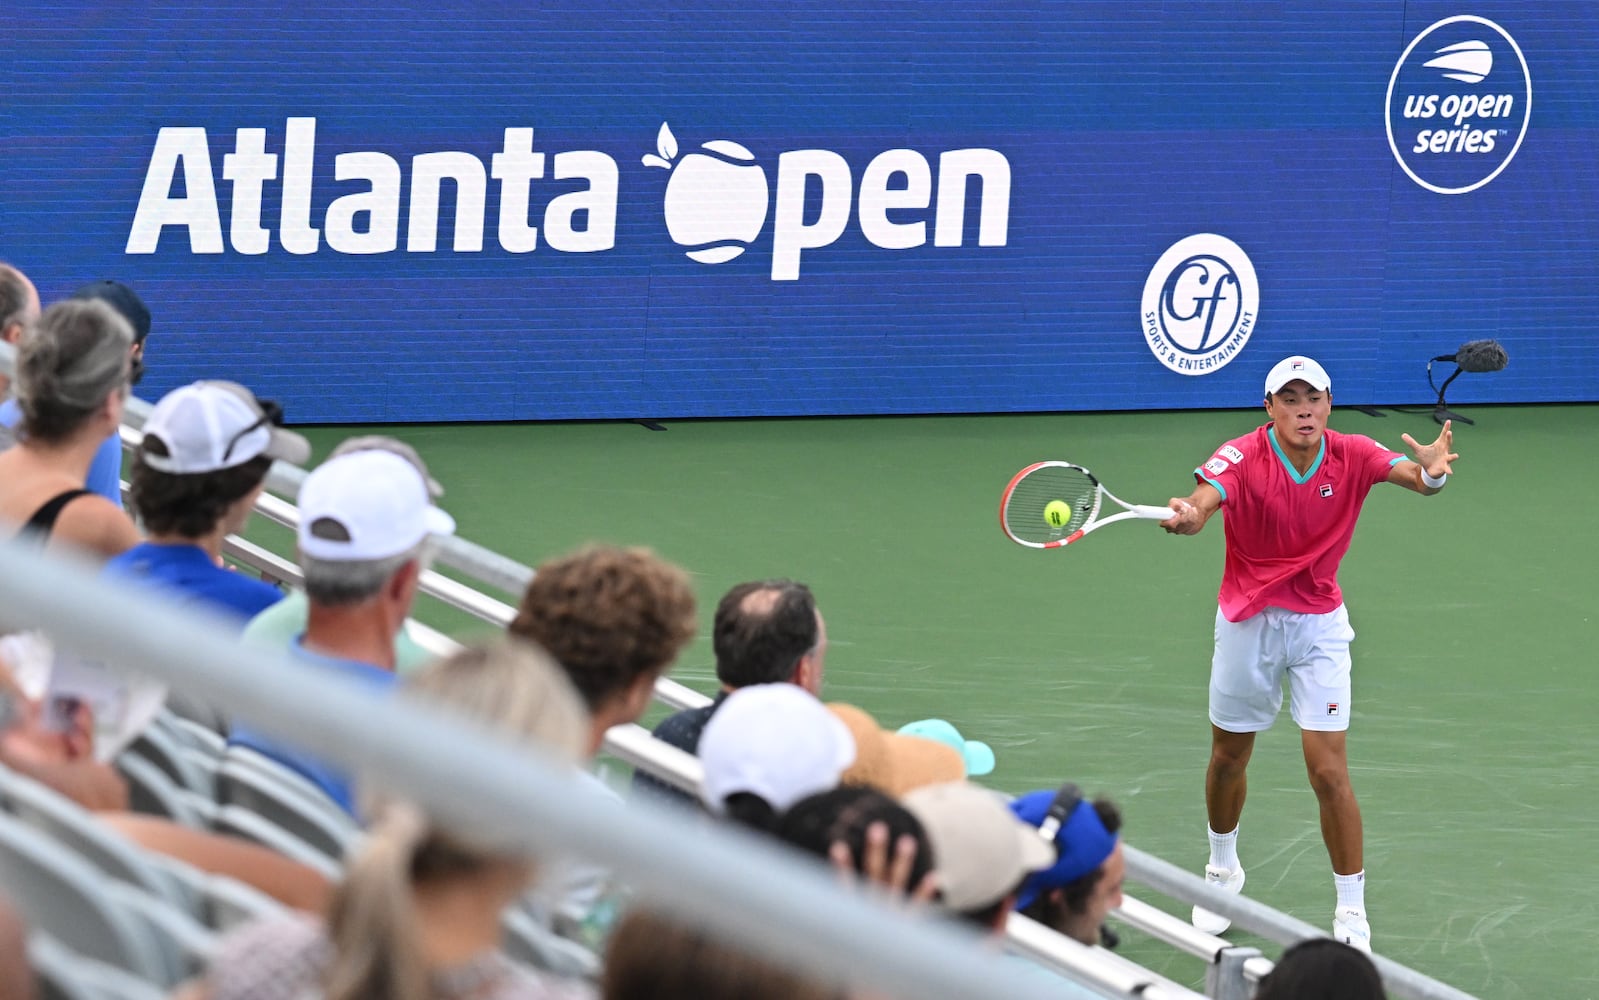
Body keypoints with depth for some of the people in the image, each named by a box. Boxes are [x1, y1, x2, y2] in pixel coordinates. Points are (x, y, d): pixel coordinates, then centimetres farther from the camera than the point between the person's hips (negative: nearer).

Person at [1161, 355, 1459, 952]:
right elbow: (1204, 500, -37)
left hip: (1318, 625, 0)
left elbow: (1411, 475, -29)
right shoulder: (1242, 457, -19)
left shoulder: (1352, 456, -13)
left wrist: (1431, 473, -54)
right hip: (1246, 620, 0)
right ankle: (1224, 870, 43)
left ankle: (1352, 914, 1)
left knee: (1329, 773, -9)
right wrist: (1187, 516, -62)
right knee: (1228, 758, 16)